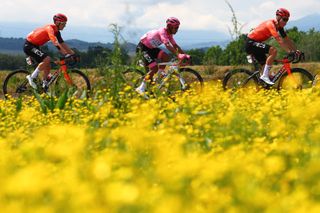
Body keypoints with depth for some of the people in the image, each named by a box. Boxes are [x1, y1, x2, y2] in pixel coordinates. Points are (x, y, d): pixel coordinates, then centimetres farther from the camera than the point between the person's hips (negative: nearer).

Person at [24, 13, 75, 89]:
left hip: (35, 46, 10)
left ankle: (44, 86, 15)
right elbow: (55, 41, -39)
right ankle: (32, 77, -17)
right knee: (47, 59, -28)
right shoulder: (50, 28, -23)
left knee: (48, 67, 5)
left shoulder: (56, 32, 7)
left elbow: (62, 44, 8)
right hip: (29, 46, -10)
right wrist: (66, 53, -46)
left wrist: (72, 53, -5)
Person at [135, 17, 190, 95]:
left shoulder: (169, 34, 1)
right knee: (154, 68, -19)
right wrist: (178, 55, -48)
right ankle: (141, 88, -12)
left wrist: (185, 55, -11)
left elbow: (175, 46, 1)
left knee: (166, 57, -10)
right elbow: (167, 45, -40)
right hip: (143, 47, -9)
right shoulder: (162, 32, -27)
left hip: (151, 48, 9)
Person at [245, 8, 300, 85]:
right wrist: (290, 52, -36)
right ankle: (265, 76, -24)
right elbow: (280, 41, -33)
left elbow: (287, 40, 8)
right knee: (273, 50, -26)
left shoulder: (279, 27, 5)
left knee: (266, 64, 10)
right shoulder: (271, 24, -24)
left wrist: (296, 50, -3)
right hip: (250, 43, -10)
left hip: (255, 43, 10)